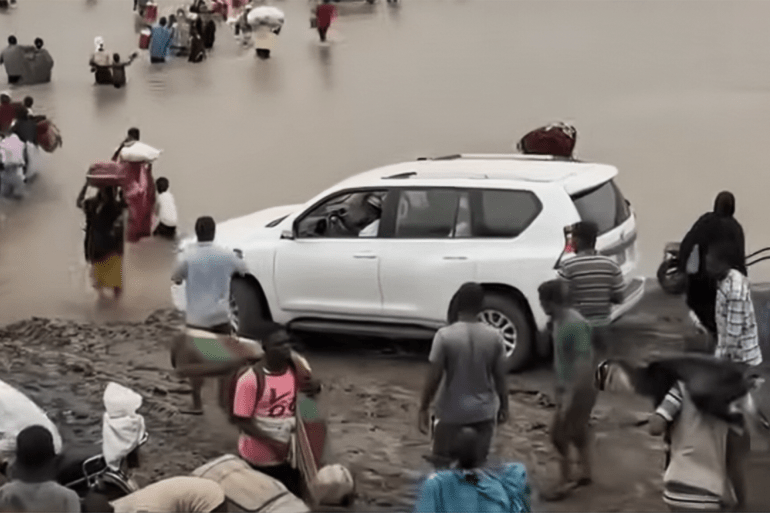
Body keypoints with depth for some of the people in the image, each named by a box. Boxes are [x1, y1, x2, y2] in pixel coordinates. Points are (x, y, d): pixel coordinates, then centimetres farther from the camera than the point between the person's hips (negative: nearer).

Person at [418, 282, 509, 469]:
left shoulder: (445, 335, -16)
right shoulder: (494, 336, -8)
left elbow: (434, 377, -13)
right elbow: (500, 377, -1)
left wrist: (423, 409, -2)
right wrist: (504, 406, 15)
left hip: (452, 412, -2)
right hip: (484, 412, 2)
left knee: (443, 465, 12)